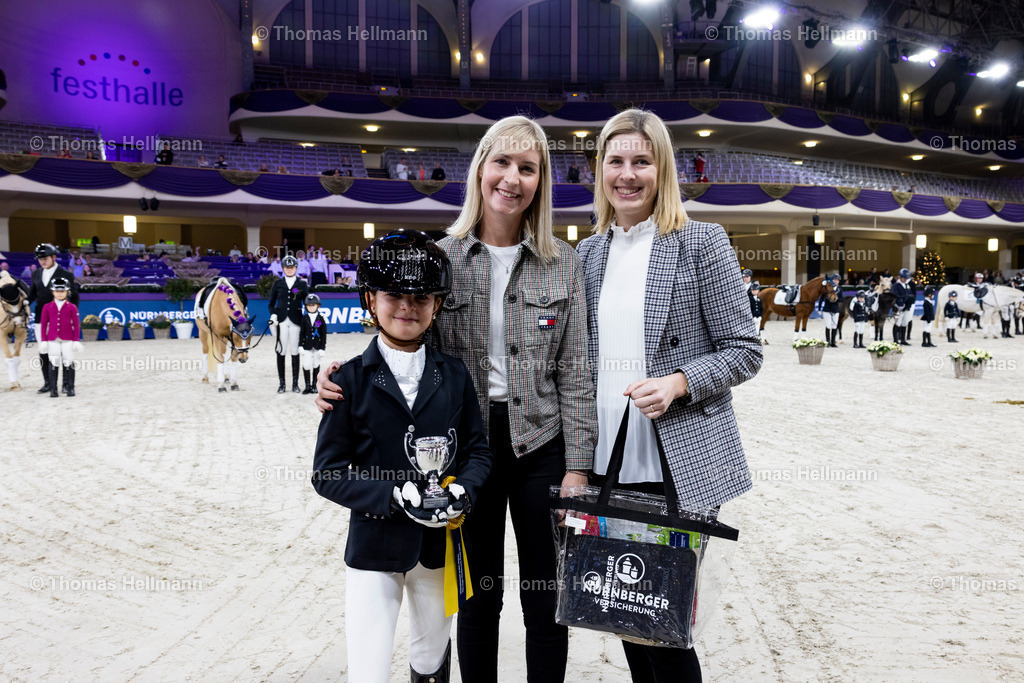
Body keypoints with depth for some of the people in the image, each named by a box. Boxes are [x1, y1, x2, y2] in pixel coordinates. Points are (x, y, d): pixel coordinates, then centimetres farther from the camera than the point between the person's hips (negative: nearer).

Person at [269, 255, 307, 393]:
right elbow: (271, 303, 11)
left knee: (295, 352, 3)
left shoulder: (302, 284, 7)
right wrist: (273, 315, -6)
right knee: (281, 351, 1)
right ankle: (281, 383, 10)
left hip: (296, 320, 0)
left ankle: (295, 383, 12)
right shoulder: (277, 283, 8)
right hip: (281, 320, 0)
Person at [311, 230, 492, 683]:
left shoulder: (454, 375, 0)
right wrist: (393, 496, -21)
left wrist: (464, 491, -15)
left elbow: (478, 449, 5)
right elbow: (327, 473, -8)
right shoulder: (352, 379, -7)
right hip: (374, 545, -2)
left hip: (441, 545, 3)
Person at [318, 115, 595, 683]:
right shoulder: (441, 257, -2)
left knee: (547, 599, 13)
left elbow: (574, 373, -1)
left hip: (541, 445, 0)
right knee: (477, 597, 16)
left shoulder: (562, 262, -1)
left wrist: (577, 467, -4)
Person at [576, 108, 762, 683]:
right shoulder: (590, 253, 10)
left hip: (681, 467, -4)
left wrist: (678, 383, -20)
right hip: (608, 464, 5)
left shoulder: (701, 243, -4)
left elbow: (744, 350, -3)